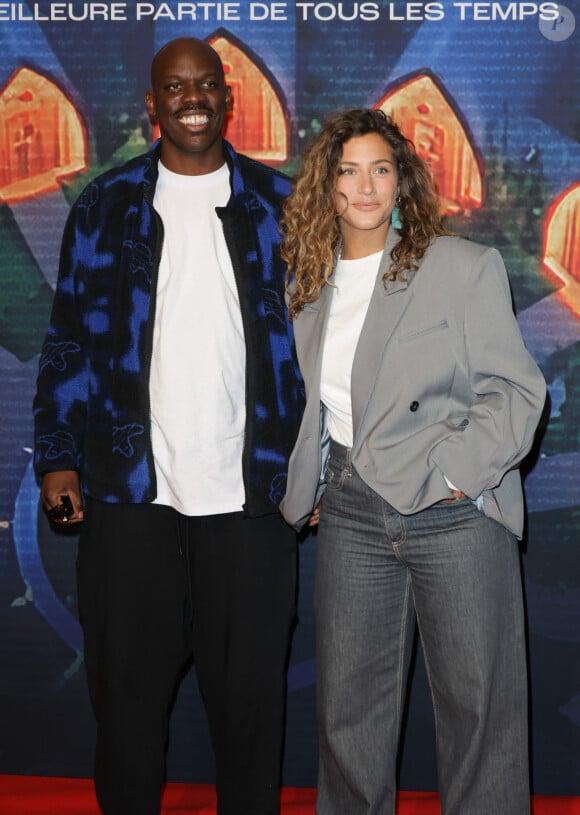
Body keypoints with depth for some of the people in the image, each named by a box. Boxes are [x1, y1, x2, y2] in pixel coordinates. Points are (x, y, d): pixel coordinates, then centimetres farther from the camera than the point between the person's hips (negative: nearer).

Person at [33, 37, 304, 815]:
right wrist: (58, 455, -2)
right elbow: (69, 337, 7)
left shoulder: (278, 203, 7)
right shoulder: (106, 205, 7)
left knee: (250, 691, 8)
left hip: (250, 490, 0)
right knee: (128, 687, 8)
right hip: (130, 488, 0)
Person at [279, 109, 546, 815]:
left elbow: (516, 388, -4)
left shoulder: (465, 266, -2)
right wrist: (304, 486, 10)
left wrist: (456, 473, -14)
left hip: (457, 512, -3)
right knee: (348, 704, 9)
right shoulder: (305, 286, 12)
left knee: (477, 701, 3)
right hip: (351, 513, 4)